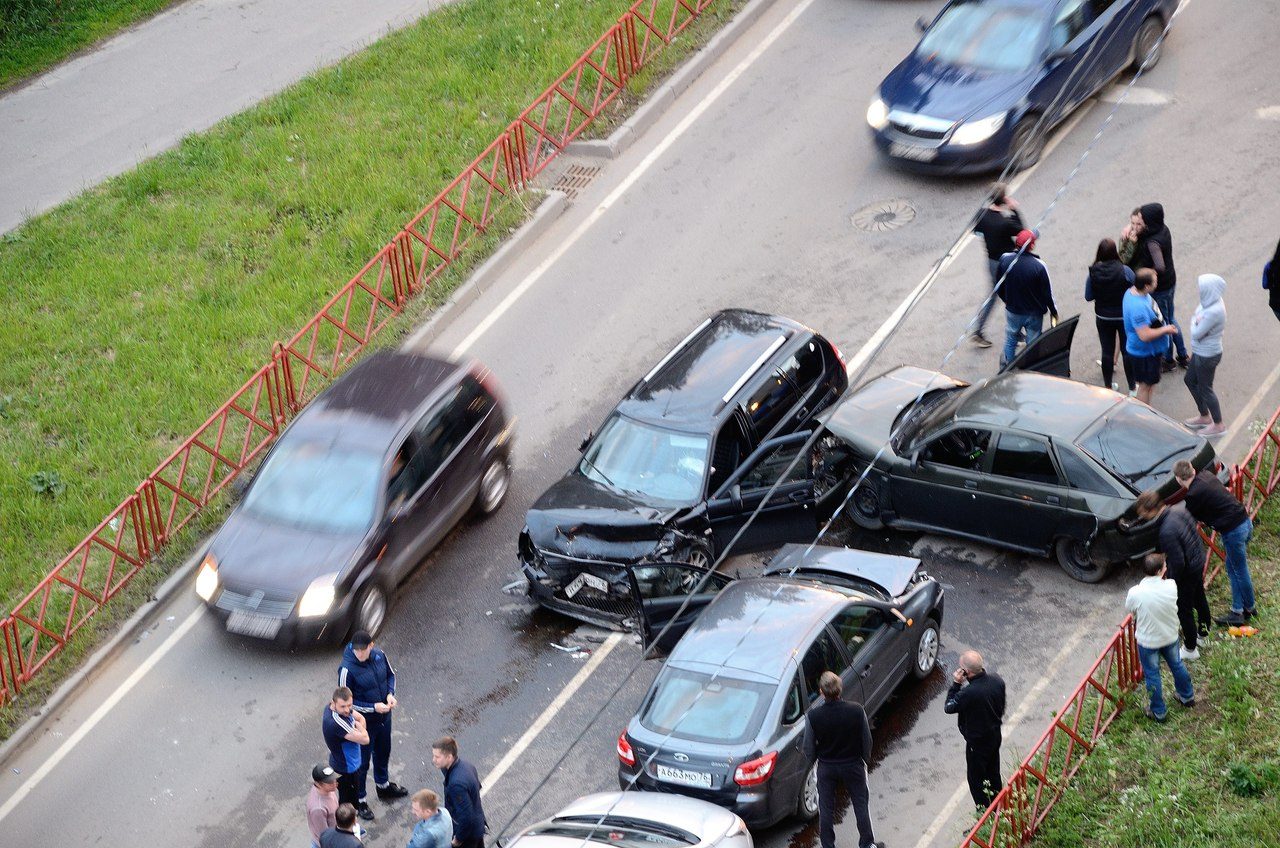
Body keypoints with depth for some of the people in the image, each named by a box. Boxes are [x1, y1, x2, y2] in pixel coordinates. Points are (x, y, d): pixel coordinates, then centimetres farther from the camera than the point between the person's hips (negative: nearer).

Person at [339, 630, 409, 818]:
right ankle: (360, 800, 31)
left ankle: (383, 785, 53)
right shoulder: (347, 669, -29)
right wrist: (373, 707, -25)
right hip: (364, 722, -6)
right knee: (361, 762, 12)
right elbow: (347, 702, -20)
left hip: (384, 716, 6)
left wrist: (390, 694, -12)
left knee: (383, 753, 28)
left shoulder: (379, 655, -13)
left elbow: (390, 675, 6)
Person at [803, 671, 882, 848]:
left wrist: (813, 758, 13)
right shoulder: (856, 711, -23)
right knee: (861, 804, 20)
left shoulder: (813, 716, -24)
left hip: (826, 768, 0)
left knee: (826, 808, 17)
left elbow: (809, 748, -11)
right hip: (853, 765, 0)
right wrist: (865, 757, 11)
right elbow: (867, 741, -9)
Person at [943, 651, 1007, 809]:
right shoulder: (997, 680, -14)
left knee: (977, 780, 14)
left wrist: (955, 684, -17)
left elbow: (948, 708, -18)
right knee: (994, 773, 27)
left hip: (977, 742, -7)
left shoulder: (968, 693, -36)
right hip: (995, 736, 7)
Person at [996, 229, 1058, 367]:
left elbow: (999, 288, -1)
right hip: (1034, 313, -3)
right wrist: (1053, 310, 2)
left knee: (1010, 341, 21)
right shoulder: (1038, 266, -25)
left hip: (1012, 310, 3)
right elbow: (1047, 292, -15)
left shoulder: (1005, 260, -14)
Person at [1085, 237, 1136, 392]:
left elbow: (1088, 297, -7)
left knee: (1107, 351, 15)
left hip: (1103, 318, 1)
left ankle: (1108, 386, 24)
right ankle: (1132, 387, 20)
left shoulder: (1093, 273, -15)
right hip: (1124, 316, -1)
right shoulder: (1124, 271, -21)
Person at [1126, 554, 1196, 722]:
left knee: (1152, 675, 17)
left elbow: (1129, 609, -7)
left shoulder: (1135, 593, -29)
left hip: (1147, 641, -3)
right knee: (1177, 665, 28)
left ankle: (1159, 711, 32)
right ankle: (1187, 696, 50)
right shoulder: (1171, 587, -22)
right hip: (1170, 636, 3)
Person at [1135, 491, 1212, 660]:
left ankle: (1190, 649, 29)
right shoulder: (1179, 510, -11)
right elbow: (1194, 531, 7)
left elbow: (1177, 562, -31)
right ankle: (1203, 632, 53)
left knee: (1184, 609, 12)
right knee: (1199, 598, 30)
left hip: (1187, 572, -9)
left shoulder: (1166, 532, -37)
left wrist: (1170, 582, -13)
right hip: (1198, 561, 9)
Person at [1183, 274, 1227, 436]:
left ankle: (1218, 425, 27)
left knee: (1205, 389, 9)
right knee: (1190, 380, 25)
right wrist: (1197, 321, -16)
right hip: (1201, 352, 10)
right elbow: (1196, 316, 5)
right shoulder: (1211, 301, -6)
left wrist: (1195, 323, -9)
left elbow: (1196, 334, -27)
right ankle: (1205, 416, 42)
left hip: (1207, 355, -10)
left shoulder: (1213, 312, -34)